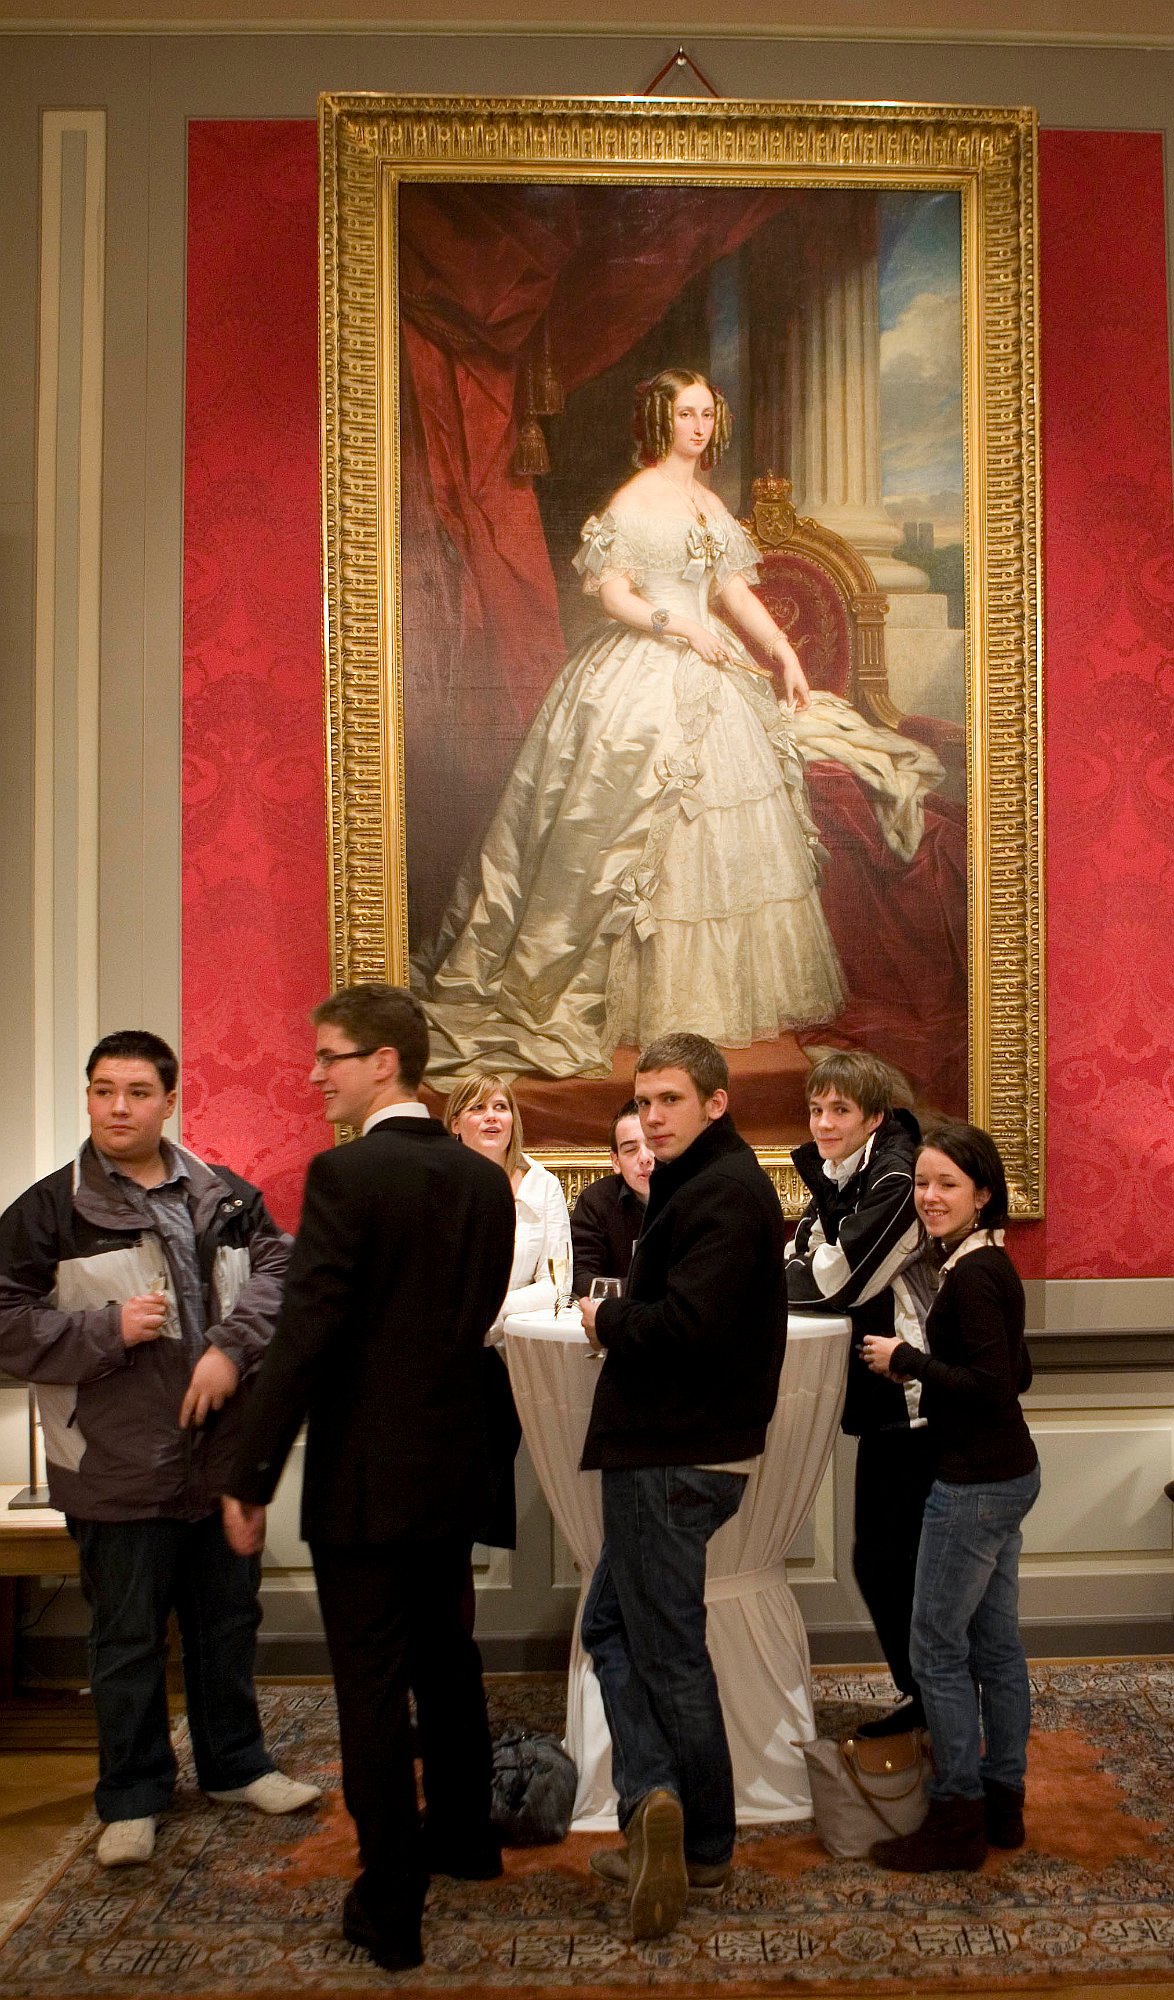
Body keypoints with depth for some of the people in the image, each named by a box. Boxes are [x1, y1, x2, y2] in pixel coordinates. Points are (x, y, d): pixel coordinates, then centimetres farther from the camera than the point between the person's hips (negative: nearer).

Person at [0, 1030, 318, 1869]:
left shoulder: (226, 1197, 4)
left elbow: (279, 1269, -4)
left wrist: (232, 1348, -18)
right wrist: (106, 1330, -17)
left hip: (223, 1452, 4)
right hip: (119, 1464, -3)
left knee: (230, 1618, 18)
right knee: (129, 1638, 9)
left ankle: (235, 1765, 37)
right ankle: (132, 1797, 26)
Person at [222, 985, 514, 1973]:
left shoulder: (345, 1174, -18)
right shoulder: (485, 1179, 2)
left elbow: (303, 1335, -21)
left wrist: (251, 1477, -14)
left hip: (364, 1473, -7)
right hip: (456, 1464, 7)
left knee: (373, 1687, 4)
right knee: (446, 1656, 23)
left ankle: (392, 1908, 14)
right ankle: (465, 1835, 40)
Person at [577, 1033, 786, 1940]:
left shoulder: (723, 1193, -18)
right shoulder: (706, 1184, 15)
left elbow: (685, 1323, -27)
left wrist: (607, 1320, -12)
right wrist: (621, 1320, 0)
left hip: (676, 1460, -11)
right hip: (669, 1448, 11)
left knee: (667, 1649, 0)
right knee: (610, 1625, 15)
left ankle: (704, 1847, 9)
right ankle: (656, 1804, 15)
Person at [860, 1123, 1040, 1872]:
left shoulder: (971, 1275, -19)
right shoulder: (991, 1264, 10)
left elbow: (995, 1386, -24)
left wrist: (906, 1360, -16)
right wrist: (929, 1368, 7)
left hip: (976, 1483, -10)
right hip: (1005, 1473, 10)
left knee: (939, 1648, 0)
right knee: (996, 1643, 16)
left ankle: (958, 1819, 9)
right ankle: (1003, 1802, 26)